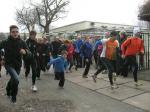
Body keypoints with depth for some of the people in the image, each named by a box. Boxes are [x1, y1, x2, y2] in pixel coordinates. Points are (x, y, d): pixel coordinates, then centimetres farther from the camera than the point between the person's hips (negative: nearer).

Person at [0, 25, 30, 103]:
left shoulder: (22, 42, -9)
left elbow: (28, 52, -11)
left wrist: (25, 52, -33)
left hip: (18, 65, 4)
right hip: (9, 64, -3)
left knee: (13, 79, 23)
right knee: (16, 79, -25)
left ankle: (8, 92, 54)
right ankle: (13, 96, 1)